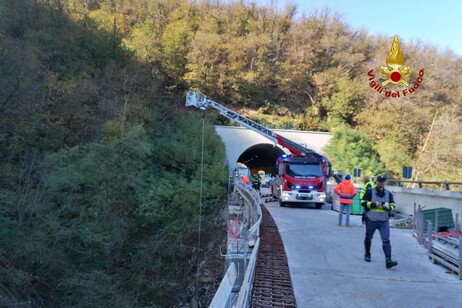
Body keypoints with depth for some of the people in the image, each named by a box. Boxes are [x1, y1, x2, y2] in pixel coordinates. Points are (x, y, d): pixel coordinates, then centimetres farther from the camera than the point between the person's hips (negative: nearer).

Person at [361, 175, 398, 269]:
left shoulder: (388, 193, 6)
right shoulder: (370, 192, -4)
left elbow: (392, 205, 10)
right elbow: (363, 202, -8)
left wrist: (388, 206, -12)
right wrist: (374, 204, -18)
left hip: (384, 221, 1)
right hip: (371, 220, -1)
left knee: (386, 240, -9)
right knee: (368, 238, 16)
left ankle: (388, 261, -13)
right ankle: (367, 255, 37)